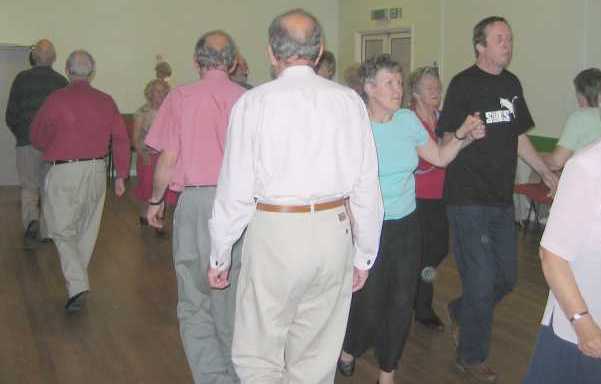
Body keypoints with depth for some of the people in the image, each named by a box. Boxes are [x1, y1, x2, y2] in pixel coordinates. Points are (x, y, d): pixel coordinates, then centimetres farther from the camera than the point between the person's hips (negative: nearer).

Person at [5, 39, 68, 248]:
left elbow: (10, 116, -1)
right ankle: (46, 232, 18)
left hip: (27, 142, -1)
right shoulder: (61, 81, -3)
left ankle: (31, 221, -11)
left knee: (29, 187, 12)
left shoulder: (22, 78, -4)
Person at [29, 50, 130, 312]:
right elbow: (121, 139, 1)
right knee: (88, 228, 17)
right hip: (97, 171, 4)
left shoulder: (56, 99, -10)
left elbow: (37, 138, 1)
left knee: (62, 231, 3)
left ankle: (77, 286, -11)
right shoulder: (106, 101, 1)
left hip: (64, 172, -4)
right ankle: (78, 277, 32)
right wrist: (121, 174, 9)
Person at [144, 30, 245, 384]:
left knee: (194, 305, 8)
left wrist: (156, 200, 12)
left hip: (195, 201, -2)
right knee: (232, 302, 15)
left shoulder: (180, 98, -2)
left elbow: (168, 158, -3)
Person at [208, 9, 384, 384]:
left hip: (275, 233, -3)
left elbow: (236, 190, -5)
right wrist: (364, 255, 13)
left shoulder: (253, 103, -6)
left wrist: (220, 256, 7)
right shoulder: (348, 101, 1)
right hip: (335, 231, 4)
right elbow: (368, 187, 2)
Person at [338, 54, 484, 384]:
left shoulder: (408, 120, 2)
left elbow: (440, 158, 12)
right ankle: (349, 350, 35)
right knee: (369, 304, 1)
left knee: (402, 304, 8)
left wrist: (463, 136, -4)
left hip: (406, 225, 4)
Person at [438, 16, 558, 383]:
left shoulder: (512, 84, 12)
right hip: (469, 199, -7)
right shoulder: (464, 84, -8)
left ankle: (460, 312, 41)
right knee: (482, 280, -1)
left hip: (502, 198, 7)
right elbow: (447, 141, -11)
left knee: (507, 277, 15)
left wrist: (546, 171, 23)